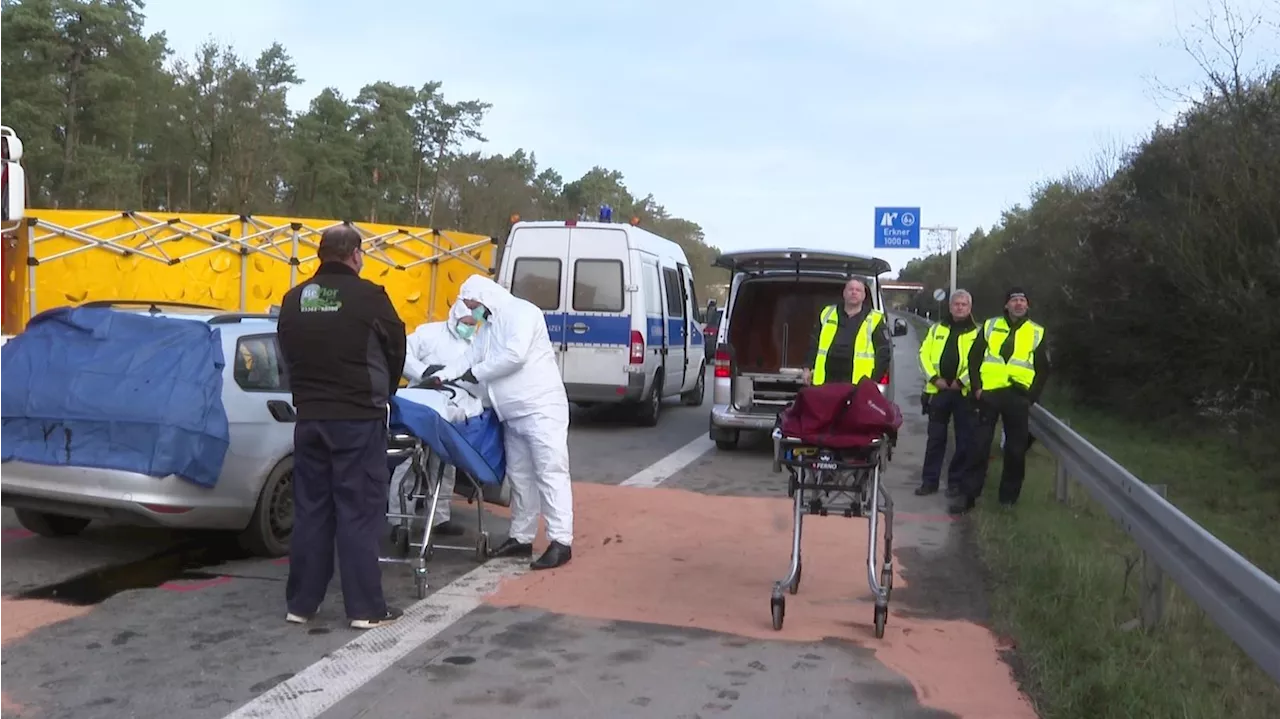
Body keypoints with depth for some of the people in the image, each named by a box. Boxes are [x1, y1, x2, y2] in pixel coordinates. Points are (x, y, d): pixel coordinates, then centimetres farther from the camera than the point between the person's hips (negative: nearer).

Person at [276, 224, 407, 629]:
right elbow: (396, 349, 3)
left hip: (310, 417, 6)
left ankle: (300, 603, 17)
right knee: (359, 512, -1)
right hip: (358, 418, -5)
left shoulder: (293, 301, 7)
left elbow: (288, 355, 14)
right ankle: (365, 608, 2)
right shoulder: (368, 297, -9)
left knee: (310, 510, 11)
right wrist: (382, 393, 21)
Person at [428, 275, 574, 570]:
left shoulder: (522, 312, -10)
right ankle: (521, 538, 19)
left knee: (550, 473, -9)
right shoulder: (487, 327, 19)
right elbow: (469, 359, 17)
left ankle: (561, 542, -9)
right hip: (513, 414, 10)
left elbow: (514, 355, -21)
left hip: (541, 408, -9)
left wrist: (476, 373, -10)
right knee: (519, 476, 12)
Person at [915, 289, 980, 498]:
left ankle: (956, 481, 13)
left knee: (964, 440, 3)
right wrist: (934, 378, -5)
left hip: (964, 392, -2)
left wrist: (962, 381, -14)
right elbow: (924, 354, 7)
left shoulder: (977, 332, 2)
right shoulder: (937, 328, 12)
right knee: (935, 437, 6)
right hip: (938, 390, 2)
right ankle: (929, 480, 12)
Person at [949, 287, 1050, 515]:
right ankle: (969, 494, 4)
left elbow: (1043, 370, 9)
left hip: (1018, 396, 0)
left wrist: (1032, 397, -1)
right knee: (979, 445, -1)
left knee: (1016, 449, 5)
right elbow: (974, 357, 9)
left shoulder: (1037, 333, 9)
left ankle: (1009, 496, 16)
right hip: (989, 393, 0)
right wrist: (976, 387, -2)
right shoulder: (990, 326, 10)